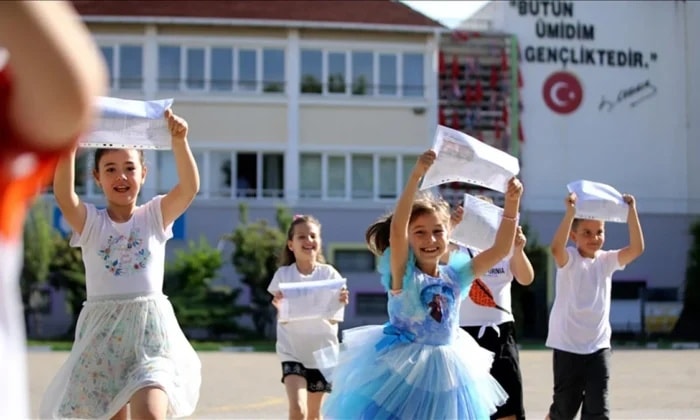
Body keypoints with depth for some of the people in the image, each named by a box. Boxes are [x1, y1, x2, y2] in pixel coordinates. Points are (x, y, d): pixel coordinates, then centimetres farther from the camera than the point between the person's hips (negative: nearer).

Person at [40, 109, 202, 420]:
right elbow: (63, 194, -18)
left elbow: (190, 187, -13)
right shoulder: (90, 222, 3)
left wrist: (179, 142, -28)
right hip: (102, 335, 2)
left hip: (151, 333, -1)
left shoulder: (155, 216, 4)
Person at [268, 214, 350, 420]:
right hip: (293, 352, -2)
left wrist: (339, 304, -28)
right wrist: (279, 307, -30)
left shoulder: (329, 274, -3)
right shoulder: (283, 275, -5)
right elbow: (283, 318, -8)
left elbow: (334, 319, -7)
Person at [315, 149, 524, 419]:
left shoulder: (454, 276, 2)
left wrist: (511, 204, -12)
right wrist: (416, 176, -38)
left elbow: (500, 249, 1)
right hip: (402, 372, -5)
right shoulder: (404, 274, -12)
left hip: (444, 374, 5)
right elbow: (396, 229, -28)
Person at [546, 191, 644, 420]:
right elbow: (556, 247, -32)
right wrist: (570, 212, -39)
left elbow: (637, 248, -12)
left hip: (598, 346, 3)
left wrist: (631, 211, -20)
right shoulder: (568, 260, -9)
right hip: (568, 346, -3)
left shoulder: (607, 260, 3)